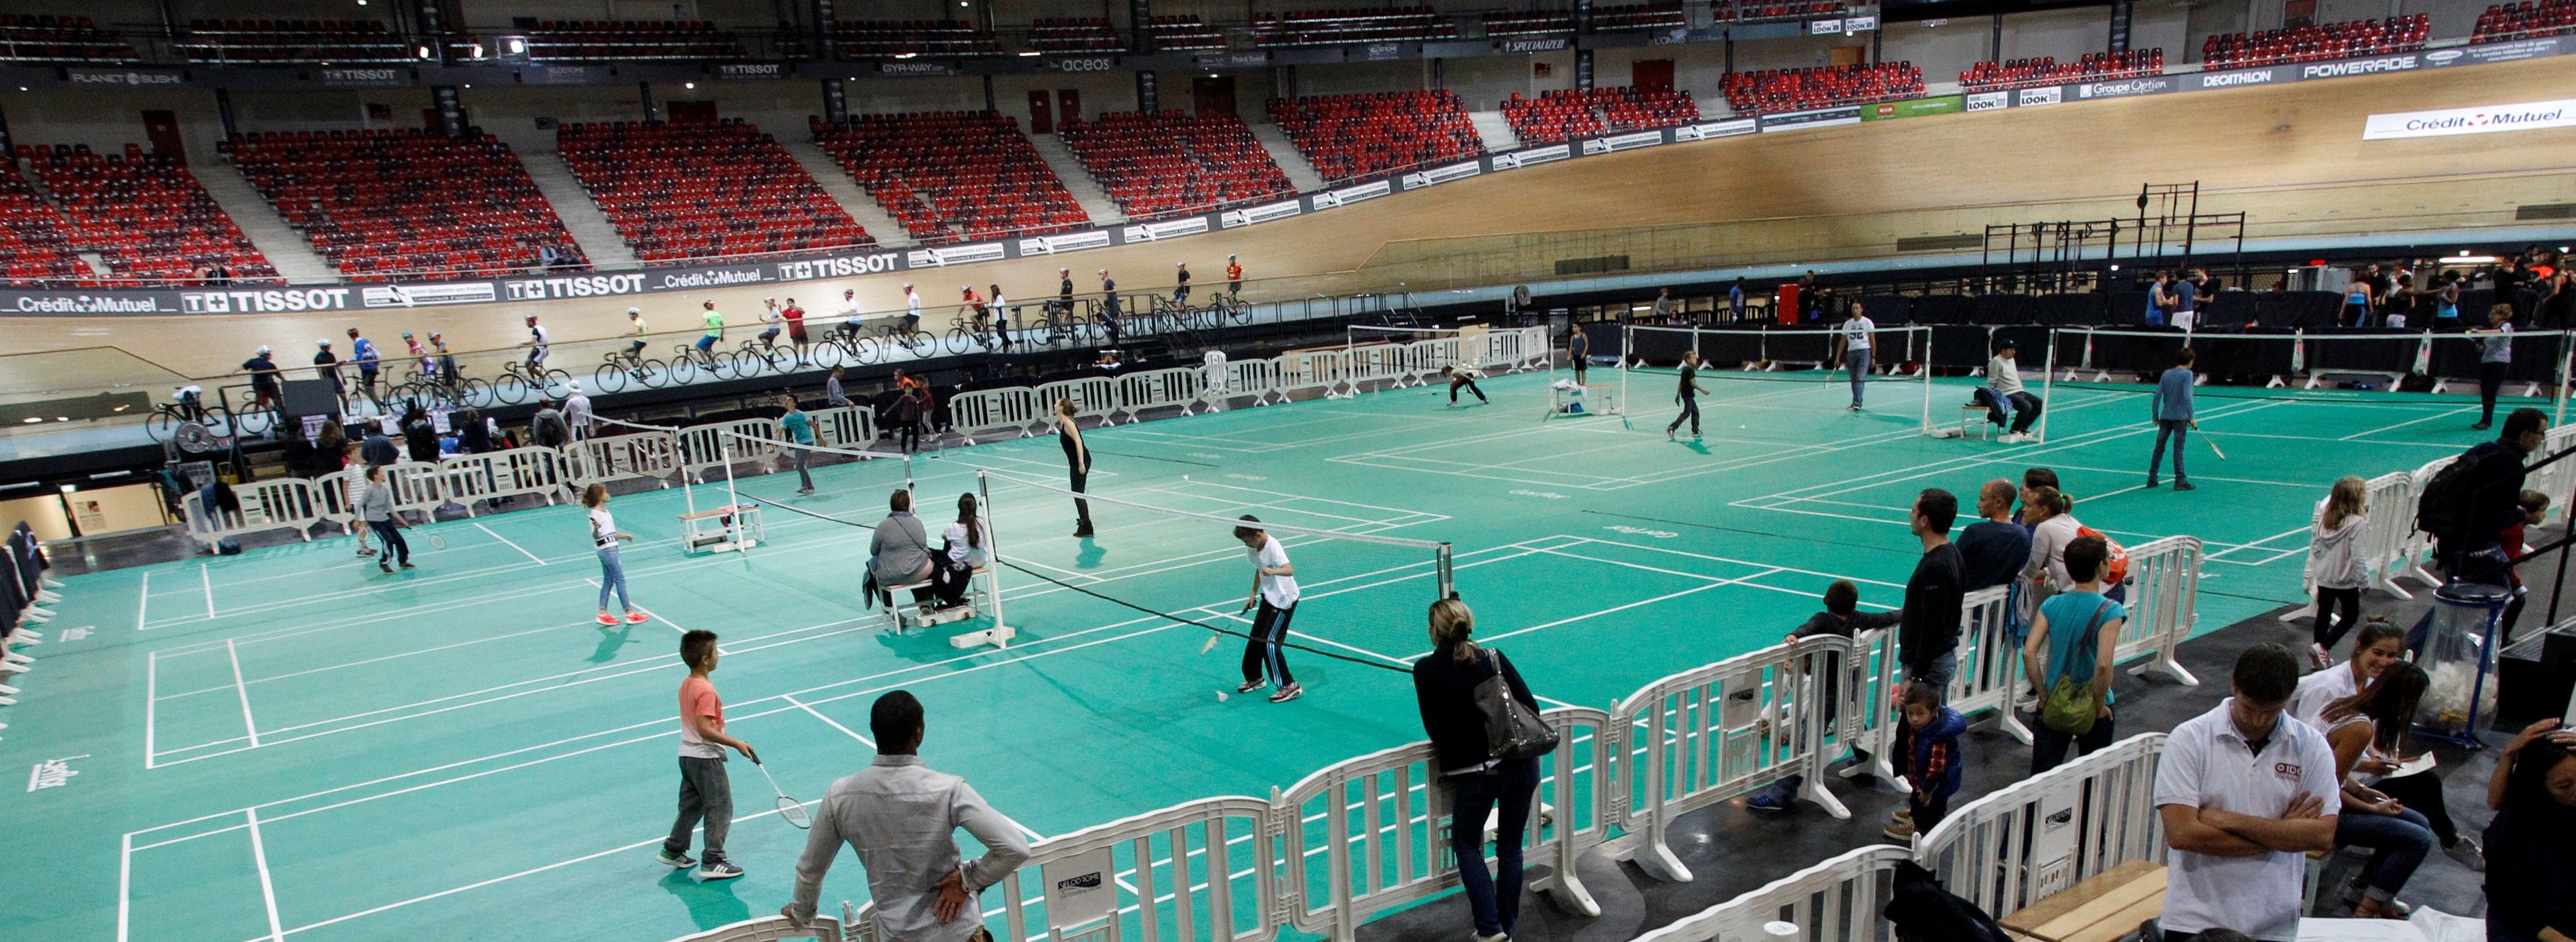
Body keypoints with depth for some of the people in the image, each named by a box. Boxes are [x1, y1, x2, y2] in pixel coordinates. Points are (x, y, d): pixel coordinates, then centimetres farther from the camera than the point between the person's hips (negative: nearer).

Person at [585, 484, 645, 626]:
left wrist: (625, 536, 33)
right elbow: (596, 536, -23)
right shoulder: (596, 514, -16)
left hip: (610, 549, 10)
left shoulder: (605, 511, 13)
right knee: (620, 580, -5)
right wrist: (596, 528, -44)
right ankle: (630, 613, -2)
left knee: (608, 581, 11)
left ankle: (603, 614, 14)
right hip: (607, 550, -10)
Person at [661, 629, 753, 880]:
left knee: (691, 805, 22)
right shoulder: (706, 690, -24)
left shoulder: (686, 684, 6)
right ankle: (712, 863, 4)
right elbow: (705, 730, -28)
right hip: (706, 758, -9)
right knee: (720, 808, 0)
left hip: (687, 754, 9)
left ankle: (673, 851, 32)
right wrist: (737, 744, -24)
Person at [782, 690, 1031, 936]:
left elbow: (810, 868, 6)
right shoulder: (947, 790, -21)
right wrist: (967, 878, -11)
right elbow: (1016, 848, -25)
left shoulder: (840, 796, -10)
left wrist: (801, 913, 25)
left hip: (895, 934, 3)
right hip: (956, 932, -3)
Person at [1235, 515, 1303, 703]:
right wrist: (1254, 593, 20)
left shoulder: (1273, 547, -26)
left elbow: (1289, 570, -41)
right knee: (1255, 638, 14)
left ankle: (1290, 686, -3)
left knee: (1270, 643, -11)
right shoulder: (1253, 549, 0)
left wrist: (1272, 571, -60)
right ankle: (1254, 678, 33)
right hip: (1269, 597, 9)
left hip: (1284, 599, -9)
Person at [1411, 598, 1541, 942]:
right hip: (1522, 766, 3)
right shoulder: (1493, 657, 0)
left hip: (1474, 774, -3)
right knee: (1510, 847, 18)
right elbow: (1531, 707, 1)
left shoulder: (1425, 670, -6)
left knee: (1466, 845, 19)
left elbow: (1433, 727, -1)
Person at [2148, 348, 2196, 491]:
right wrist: (2191, 417, -11)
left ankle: (2152, 479, 11)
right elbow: (2187, 397, -15)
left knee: (2159, 447, 9)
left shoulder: (2166, 373, 7)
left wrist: (2155, 416, 11)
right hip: (2180, 417, -5)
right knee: (2178, 449, -2)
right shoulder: (2187, 374, -7)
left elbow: (2158, 395, 4)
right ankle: (2179, 481, 1)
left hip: (2165, 416, 5)